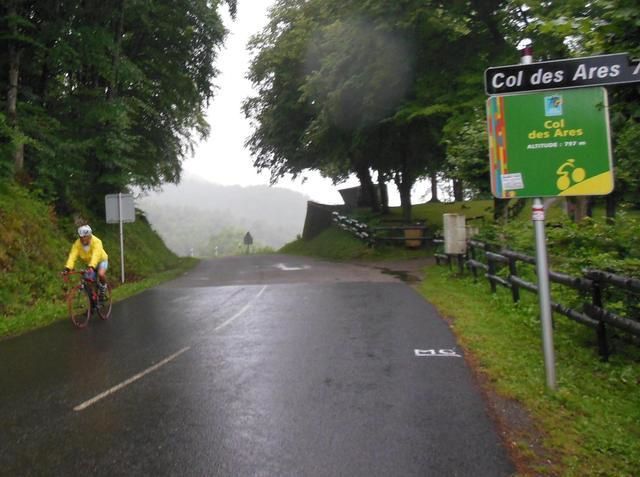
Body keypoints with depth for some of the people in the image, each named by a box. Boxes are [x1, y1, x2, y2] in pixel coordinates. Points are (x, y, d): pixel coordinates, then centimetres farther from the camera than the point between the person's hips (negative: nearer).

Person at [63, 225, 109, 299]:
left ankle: (103, 287, -3)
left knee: (101, 274, -32)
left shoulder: (96, 242, -32)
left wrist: (91, 267, -61)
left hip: (101, 260, -4)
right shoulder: (77, 243, -21)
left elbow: (96, 256, -46)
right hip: (88, 262, 5)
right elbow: (72, 256, -32)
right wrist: (68, 268, -47)